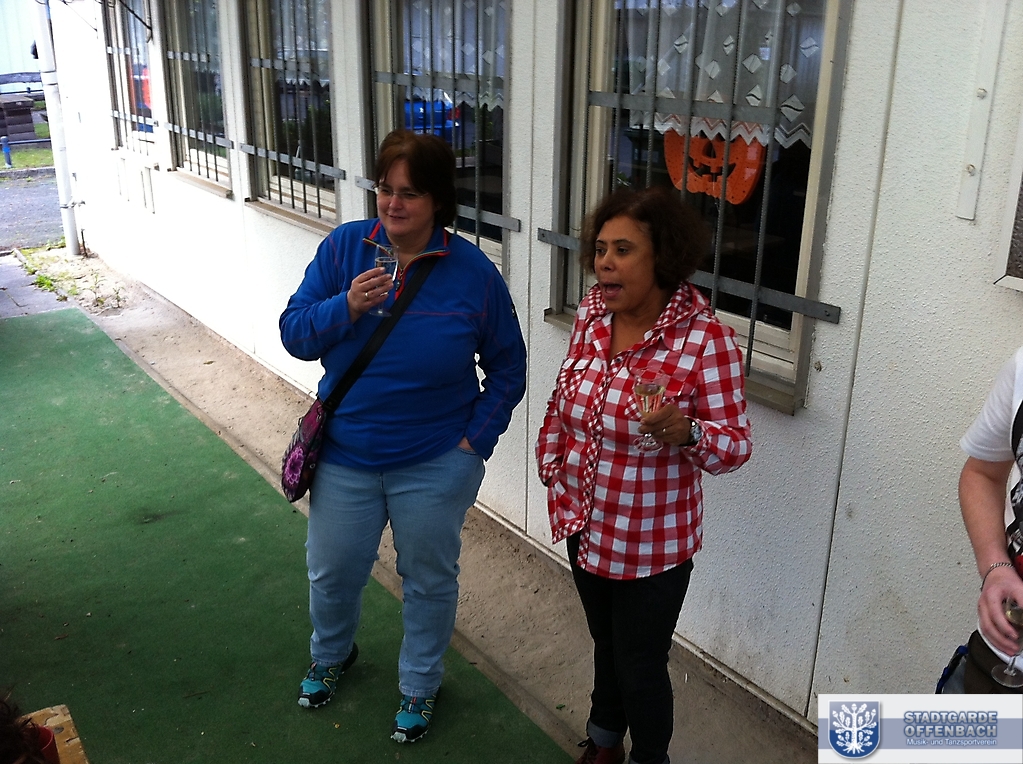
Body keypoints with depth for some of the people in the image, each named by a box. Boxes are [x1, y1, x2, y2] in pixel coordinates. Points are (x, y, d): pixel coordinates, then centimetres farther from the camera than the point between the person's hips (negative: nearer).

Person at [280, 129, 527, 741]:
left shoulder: (474, 273, -12)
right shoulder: (344, 248, -8)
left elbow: (507, 369, -2)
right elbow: (295, 334, -8)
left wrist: (475, 439, -9)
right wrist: (346, 308, -26)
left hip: (436, 466, -2)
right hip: (345, 457, 2)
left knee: (429, 579, 17)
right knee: (332, 573, 20)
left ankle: (421, 685, 44)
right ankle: (331, 655, 53)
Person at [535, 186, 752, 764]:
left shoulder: (706, 339, -22)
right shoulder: (592, 313, -4)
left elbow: (735, 443, -20)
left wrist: (685, 433, -39)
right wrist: (552, 465, 9)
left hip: (652, 543, -6)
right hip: (585, 523, 6)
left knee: (640, 665, 11)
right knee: (605, 642, 27)